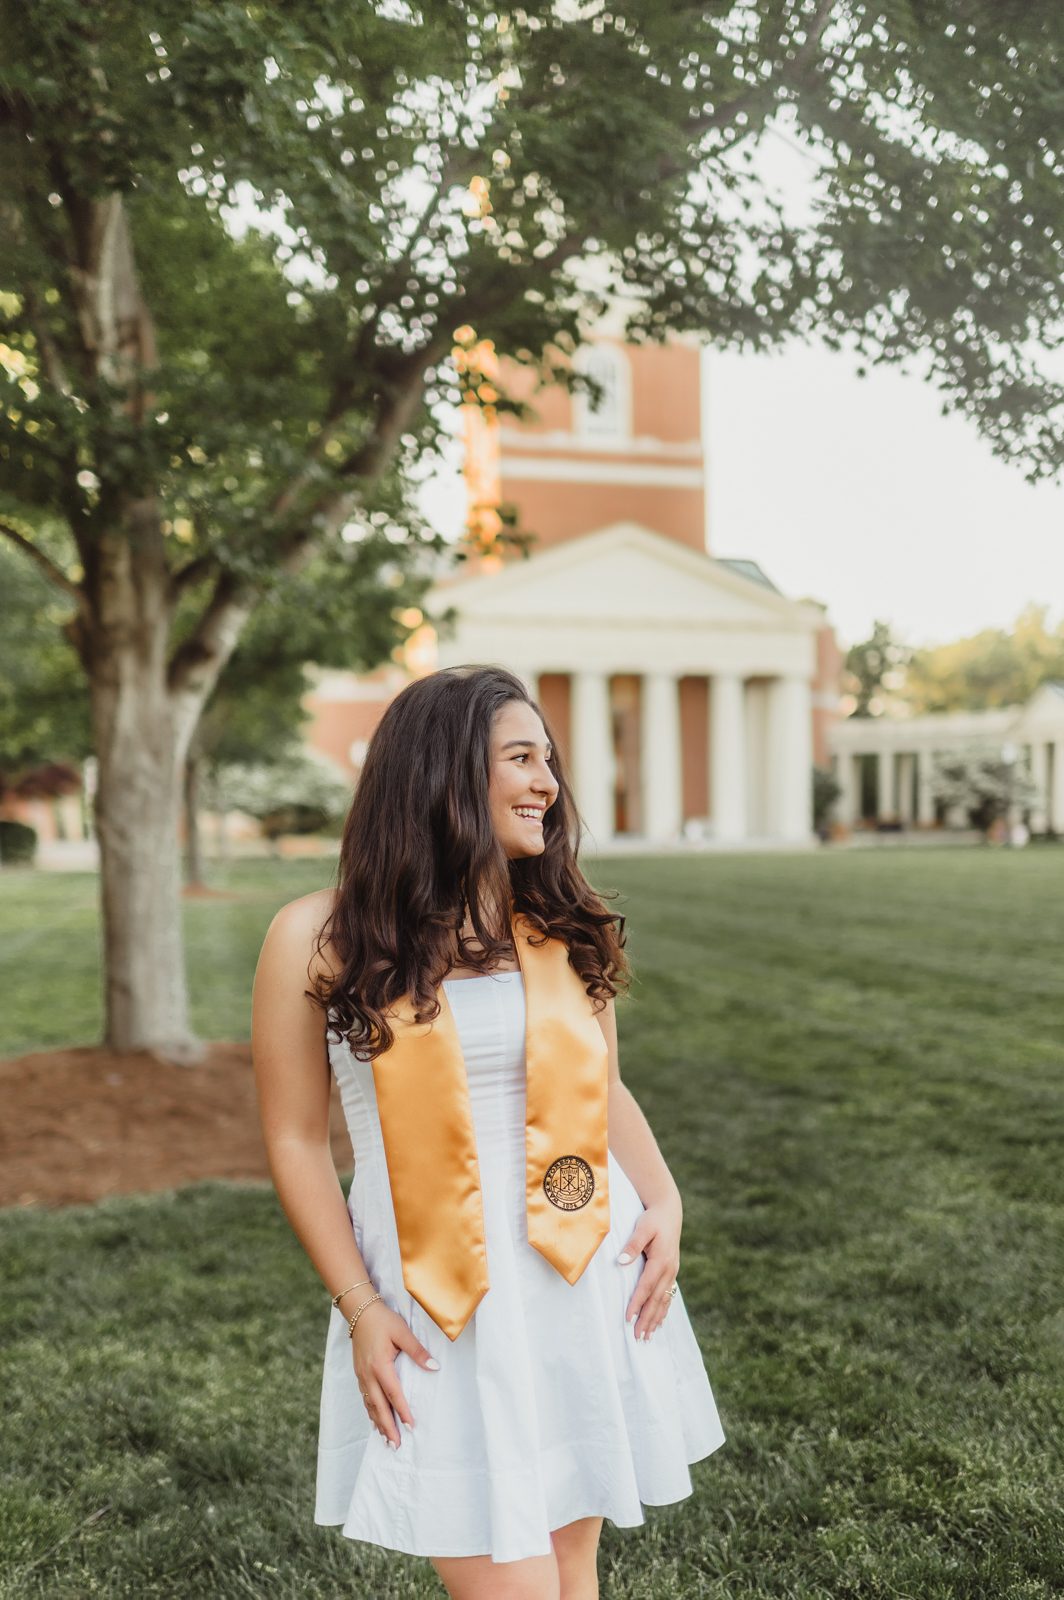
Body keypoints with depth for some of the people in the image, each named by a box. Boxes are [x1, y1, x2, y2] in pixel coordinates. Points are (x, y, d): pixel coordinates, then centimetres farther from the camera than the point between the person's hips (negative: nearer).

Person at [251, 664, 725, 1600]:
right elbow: (297, 1139, -3)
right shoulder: (321, 940, -7)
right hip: (439, 1306, -4)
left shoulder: (564, 929, 5)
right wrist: (360, 1310, -7)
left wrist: (664, 1207, 0)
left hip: (588, 1282, 4)